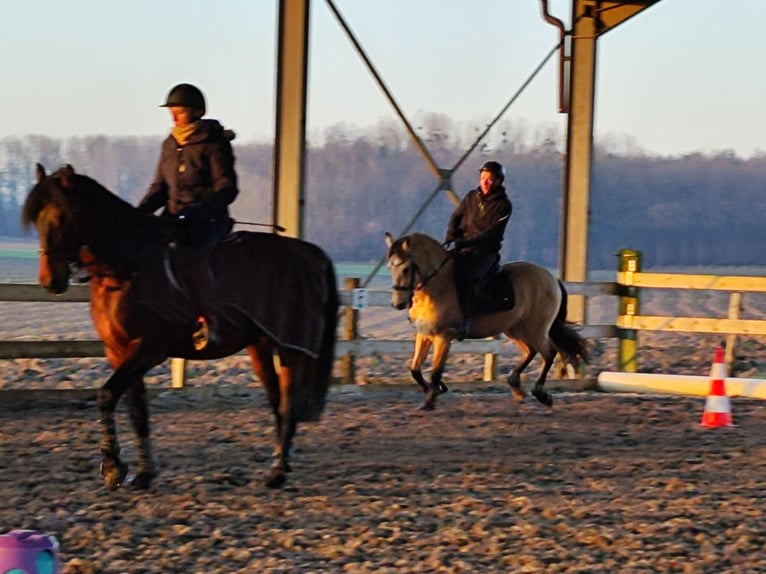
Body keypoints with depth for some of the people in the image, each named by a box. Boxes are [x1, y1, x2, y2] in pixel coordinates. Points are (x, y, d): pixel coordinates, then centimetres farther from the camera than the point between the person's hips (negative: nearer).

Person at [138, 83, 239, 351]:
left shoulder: (214, 144, -4)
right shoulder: (170, 145, 16)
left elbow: (227, 187, -11)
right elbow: (159, 187, 18)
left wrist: (201, 209, -27)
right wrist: (139, 212, 0)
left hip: (209, 219, -7)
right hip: (175, 216, 7)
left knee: (189, 250, -37)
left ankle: (207, 319, -35)